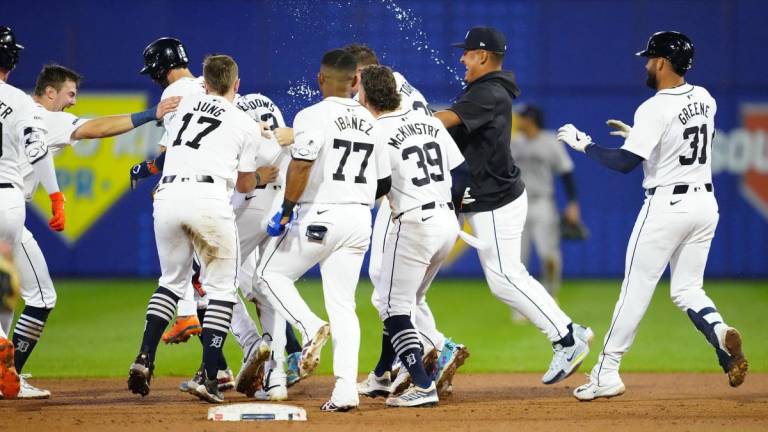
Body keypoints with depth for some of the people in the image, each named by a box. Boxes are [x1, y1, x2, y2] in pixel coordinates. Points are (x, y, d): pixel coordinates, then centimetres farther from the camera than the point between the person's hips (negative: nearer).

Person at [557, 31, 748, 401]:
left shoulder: (654, 110, -16)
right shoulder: (704, 99, 7)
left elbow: (625, 163, -20)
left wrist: (583, 144, -6)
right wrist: (639, 133, 26)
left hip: (666, 206, -7)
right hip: (705, 203, 7)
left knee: (635, 290, 0)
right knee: (687, 290, 13)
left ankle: (606, 374, 5)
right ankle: (719, 333, -18)